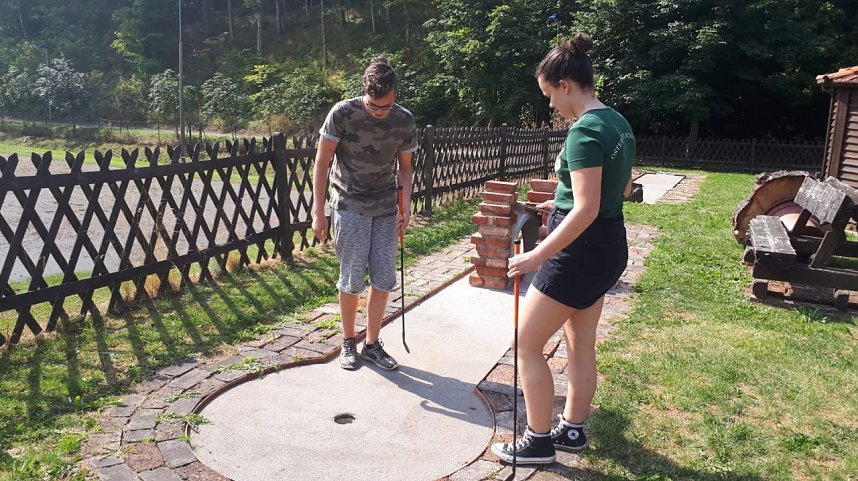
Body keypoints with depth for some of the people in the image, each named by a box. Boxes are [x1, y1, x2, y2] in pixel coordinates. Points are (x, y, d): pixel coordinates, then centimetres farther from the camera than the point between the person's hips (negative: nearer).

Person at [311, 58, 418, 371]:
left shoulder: (405, 122, -5)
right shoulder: (343, 114, -14)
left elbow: (404, 168, 7)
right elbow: (322, 162, -8)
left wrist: (405, 207, -8)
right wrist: (318, 213, -10)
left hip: (385, 208, 3)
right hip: (349, 206, -3)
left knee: (384, 278, 3)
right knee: (353, 278, -2)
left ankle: (372, 344, 20)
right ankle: (348, 342, 19)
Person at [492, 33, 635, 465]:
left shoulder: (584, 132, -22)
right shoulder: (617, 122, 8)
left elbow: (586, 210, -27)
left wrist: (536, 256, -25)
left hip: (581, 251, -10)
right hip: (609, 247, 10)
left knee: (527, 344, 3)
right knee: (581, 345, 20)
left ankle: (538, 442, 15)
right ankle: (572, 430, 34)